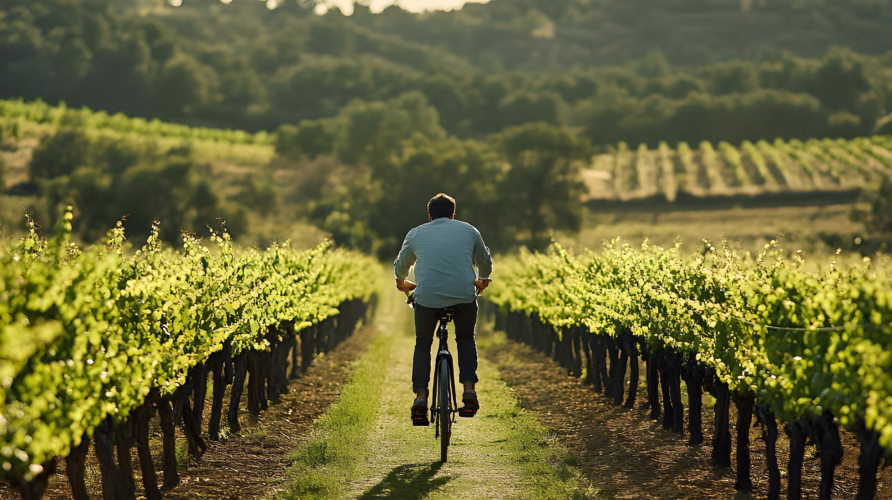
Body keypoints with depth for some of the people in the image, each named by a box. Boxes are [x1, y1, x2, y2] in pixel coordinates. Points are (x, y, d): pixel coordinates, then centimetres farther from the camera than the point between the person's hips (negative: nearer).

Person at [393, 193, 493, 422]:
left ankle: (421, 396, 9)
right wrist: (482, 281, 54)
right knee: (466, 339, 26)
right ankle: (469, 389, 10)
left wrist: (402, 283, 56)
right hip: (464, 296, 0)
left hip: (427, 297, 0)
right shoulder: (469, 231, 19)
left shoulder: (416, 234, 20)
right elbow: (485, 262, 34)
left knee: (423, 344, 22)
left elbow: (400, 266, 35)